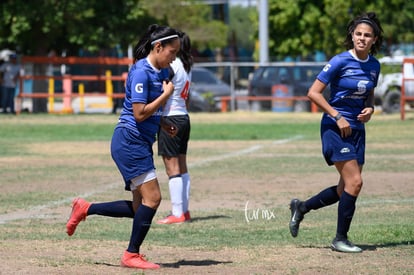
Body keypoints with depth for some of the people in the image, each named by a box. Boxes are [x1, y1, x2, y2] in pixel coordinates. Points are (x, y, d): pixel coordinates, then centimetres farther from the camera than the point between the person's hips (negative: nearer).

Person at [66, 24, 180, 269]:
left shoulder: (162, 72, 12)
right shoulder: (141, 72, -16)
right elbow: (140, 113, -20)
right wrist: (167, 94, -13)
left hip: (142, 144, 10)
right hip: (129, 141, -10)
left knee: (140, 207, 9)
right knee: (152, 197, -12)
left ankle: (85, 209, 20)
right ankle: (131, 255, -1)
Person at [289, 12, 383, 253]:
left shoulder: (374, 66, 6)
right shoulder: (340, 62, -13)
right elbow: (313, 92, -11)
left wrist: (370, 109, -2)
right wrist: (337, 117, -16)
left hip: (357, 130, 7)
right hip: (335, 128, -7)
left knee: (347, 189, 7)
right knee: (355, 182, -16)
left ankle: (301, 207, 28)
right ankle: (341, 239, -5)